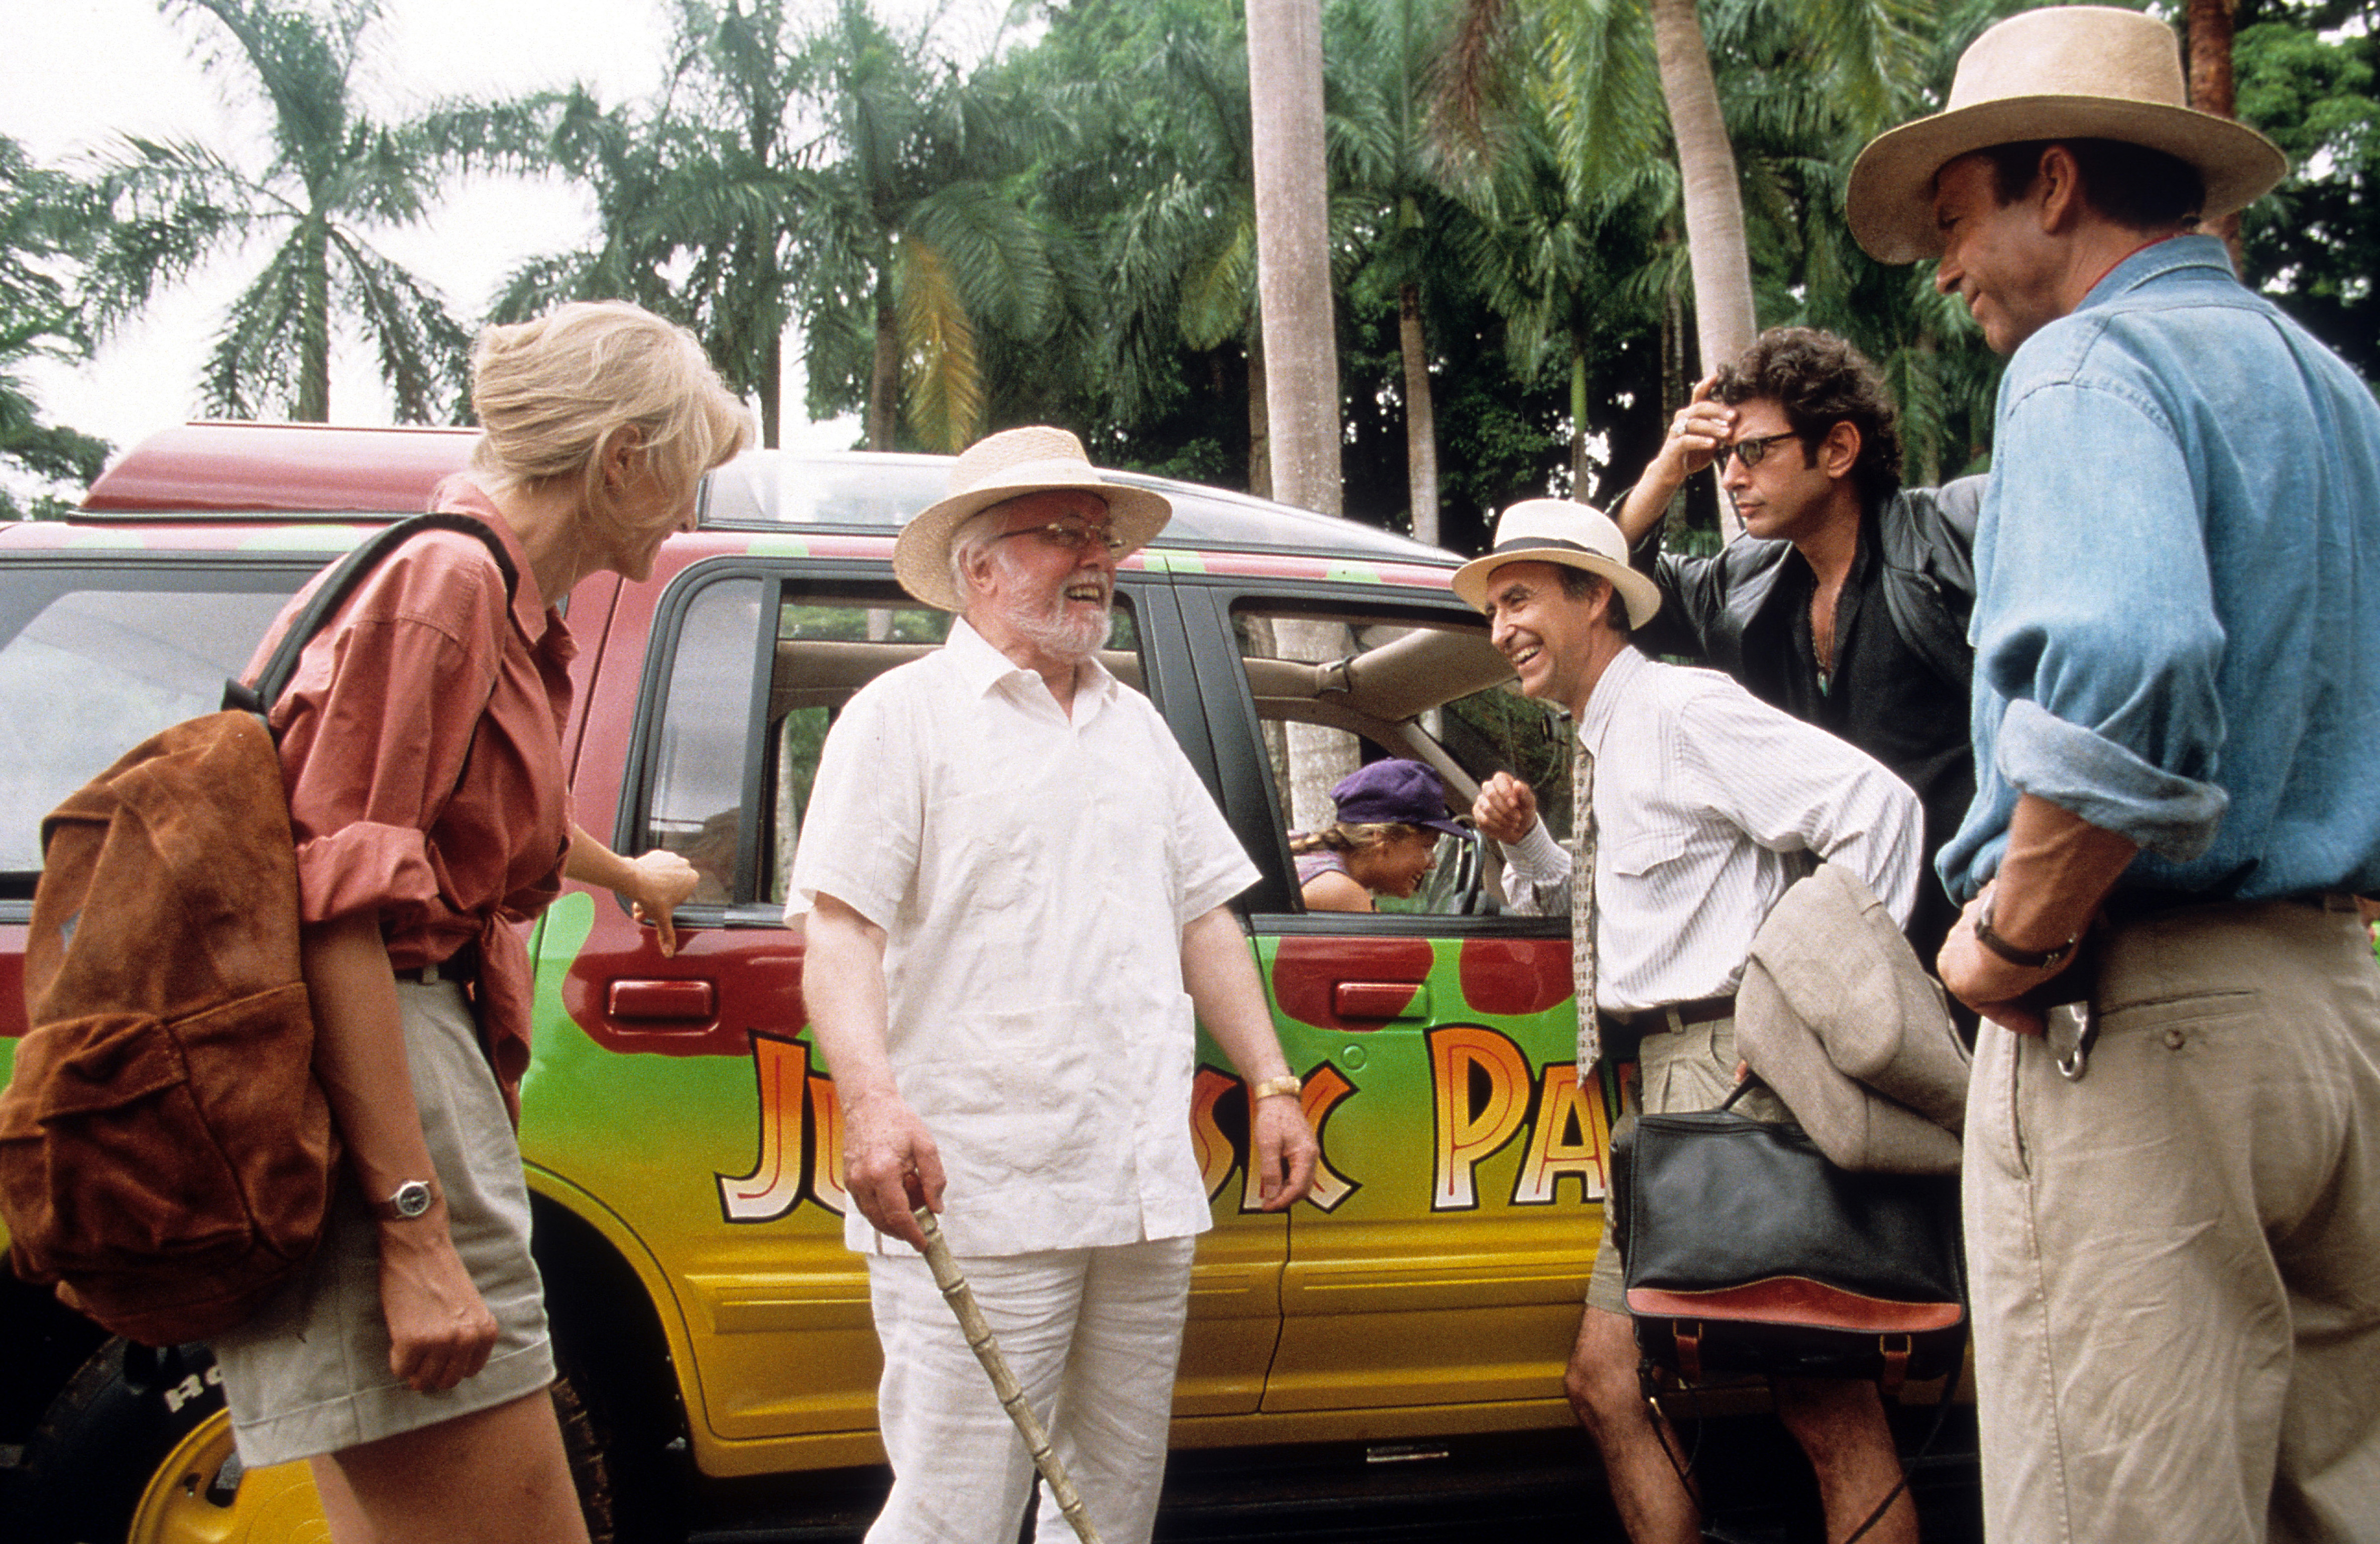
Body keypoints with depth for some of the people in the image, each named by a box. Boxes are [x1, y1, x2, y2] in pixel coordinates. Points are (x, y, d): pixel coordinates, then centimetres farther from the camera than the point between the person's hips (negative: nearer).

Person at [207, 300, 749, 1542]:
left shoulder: (508, 607, 21)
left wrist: (631, 877, 66)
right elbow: (338, 900, -19)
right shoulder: (448, 580, -10)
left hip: (417, 1061, 10)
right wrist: (417, 1233, -24)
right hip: (378, 1103, -10)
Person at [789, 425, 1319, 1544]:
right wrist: (871, 1096, -26)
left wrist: (1270, 1086, 14)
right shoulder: (904, 715, 0)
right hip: (976, 1200, -7)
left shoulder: (1136, 725, 21)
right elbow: (840, 929, -10)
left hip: (1148, 1200, 7)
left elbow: (1204, 916, 23)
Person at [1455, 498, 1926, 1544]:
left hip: (1733, 1072, -10)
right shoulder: (1605, 749, 21)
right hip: (1660, 1087, 10)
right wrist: (1525, 846, 12)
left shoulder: (1684, 709, -6)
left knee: (1824, 1402, -10)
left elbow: (1875, 802, -14)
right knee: (1606, 1379, 8)